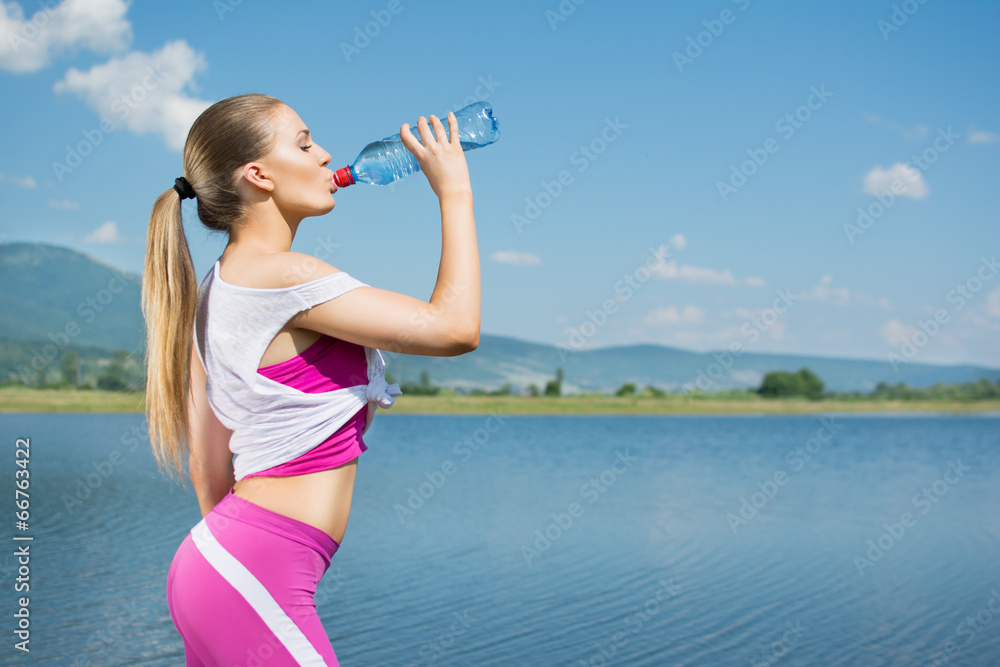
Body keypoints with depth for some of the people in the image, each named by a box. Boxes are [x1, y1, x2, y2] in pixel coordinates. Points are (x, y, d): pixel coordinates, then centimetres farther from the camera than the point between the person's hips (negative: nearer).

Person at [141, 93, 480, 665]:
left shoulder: (215, 290, 12)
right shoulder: (283, 276, -16)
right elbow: (455, 328, -16)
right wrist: (454, 192, -6)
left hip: (217, 557, 10)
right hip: (250, 577, -10)